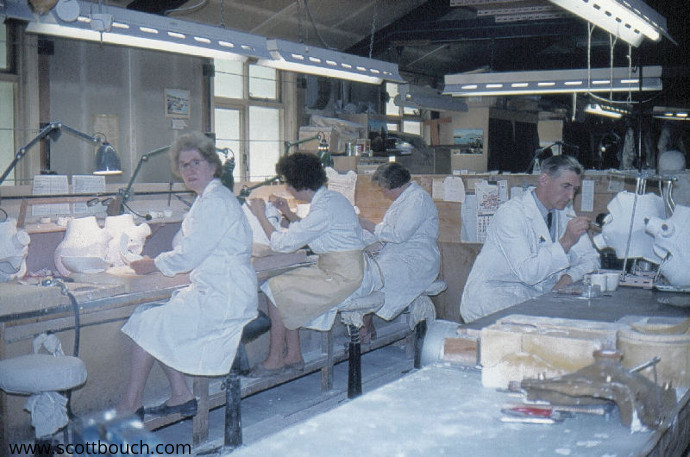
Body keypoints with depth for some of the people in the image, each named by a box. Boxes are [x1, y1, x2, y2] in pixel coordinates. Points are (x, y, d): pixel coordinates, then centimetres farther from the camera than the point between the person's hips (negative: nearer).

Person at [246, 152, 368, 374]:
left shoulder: (324, 209, -22)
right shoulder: (328, 197, 9)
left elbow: (282, 243, -19)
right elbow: (306, 232, 25)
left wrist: (260, 214, -7)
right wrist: (288, 212, 18)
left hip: (340, 276, -10)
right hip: (331, 269, 10)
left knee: (274, 289, -8)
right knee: (283, 283, 6)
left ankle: (275, 360, 3)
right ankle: (293, 355, 8)